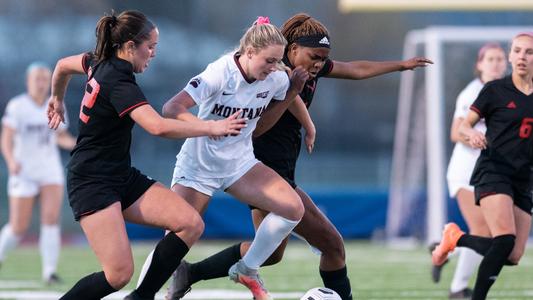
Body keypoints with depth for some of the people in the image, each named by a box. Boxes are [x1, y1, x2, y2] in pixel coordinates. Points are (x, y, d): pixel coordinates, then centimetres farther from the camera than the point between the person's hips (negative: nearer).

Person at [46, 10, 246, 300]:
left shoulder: (100, 64, 7)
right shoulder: (118, 83, -21)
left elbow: (63, 65, 29)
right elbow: (158, 126, -34)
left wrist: (57, 100, 47)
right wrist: (212, 127, -25)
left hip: (122, 177, 10)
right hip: (92, 182, -10)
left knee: (191, 224, -8)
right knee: (119, 274, -21)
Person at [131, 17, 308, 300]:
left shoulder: (276, 79, -9)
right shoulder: (220, 73, -24)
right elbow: (171, 109, -31)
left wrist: (293, 90, -5)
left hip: (240, 163, 5)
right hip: (198, 165, -4)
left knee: (293, 208, -14)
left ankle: (247, 269, 4)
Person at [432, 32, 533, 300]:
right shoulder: (495, 90, -2)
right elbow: (464, 125, 2)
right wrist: (472, 134, -20)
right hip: (493, 170, -5)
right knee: (505, 240, -26)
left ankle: (457, 238, 22)